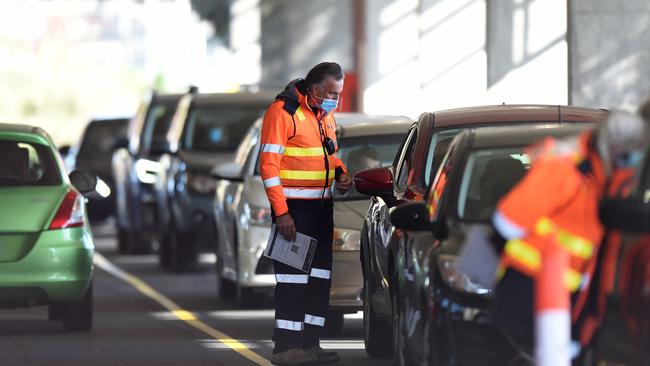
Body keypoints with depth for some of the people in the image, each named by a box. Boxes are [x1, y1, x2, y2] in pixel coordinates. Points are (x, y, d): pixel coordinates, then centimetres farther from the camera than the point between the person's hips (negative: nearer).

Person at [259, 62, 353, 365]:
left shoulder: (326, 114, 12)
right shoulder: (283, 112, -14)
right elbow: (268, 166, -16)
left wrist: (341, 173, 4)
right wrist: (281, 212, -20)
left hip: (322, 206, 8)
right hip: (294, 207, -8)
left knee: (321, 274, 9)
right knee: (293, 275, -9)